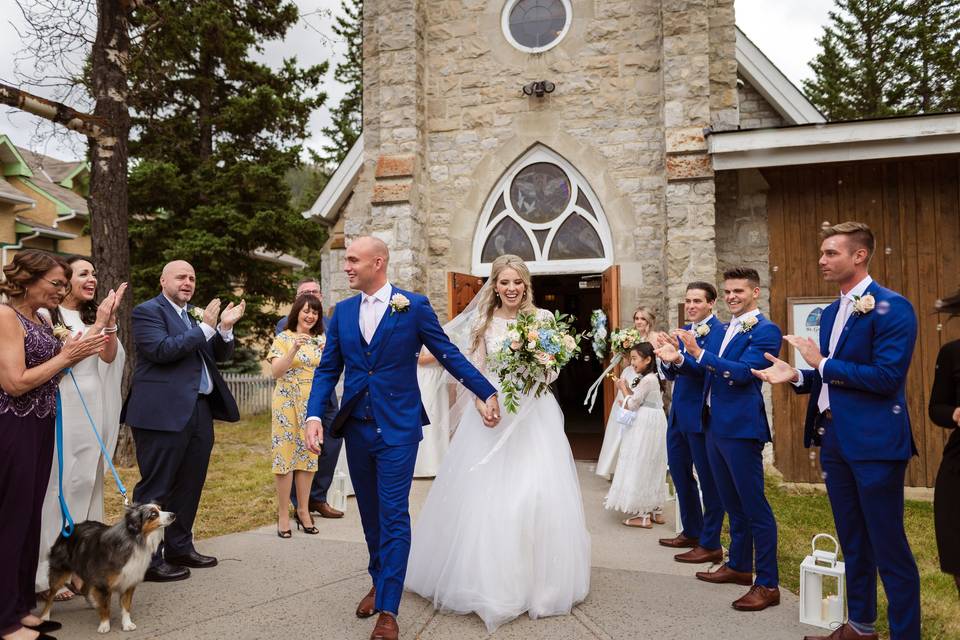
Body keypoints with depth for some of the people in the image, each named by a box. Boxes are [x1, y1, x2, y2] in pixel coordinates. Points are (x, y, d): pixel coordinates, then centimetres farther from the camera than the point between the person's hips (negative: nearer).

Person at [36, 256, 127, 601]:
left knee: (88, 483, 9)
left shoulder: (93, 315, 14)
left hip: (93, 411, 6)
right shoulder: (47, 315, -5)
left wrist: (109, 321, -8)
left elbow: (109, 356, 5)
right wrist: (98, 324, -11)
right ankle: (47, 573, 6)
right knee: (59, 486, -4)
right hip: (63, 411, -6)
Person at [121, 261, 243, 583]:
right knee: (156, 488, 0)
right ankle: (148, 560, 9)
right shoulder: (147, 311, -4)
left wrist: (225, 328, -4)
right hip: (164, 413, -8)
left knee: (189, 485, 15)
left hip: (200, 411, 8)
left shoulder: (197, 314, 17)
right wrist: (205, 327, -17)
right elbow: (162, 350, -20)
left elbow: (221, 355, 14)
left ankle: (180, 548, 28)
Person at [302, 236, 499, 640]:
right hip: (356, 427, 5)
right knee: (370, 513, 17)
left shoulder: (414, 306, -6)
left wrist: (486, 393, 1)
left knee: (393, 516, -3)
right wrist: (314, 414, -6)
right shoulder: (342, 312, 7)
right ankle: (379, 582, 37)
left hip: (398, 428, -5)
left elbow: (448, 354, 0)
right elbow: (328, 369, 7)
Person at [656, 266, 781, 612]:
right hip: (714, 426, 9)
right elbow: (705, 372, 15)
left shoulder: (766, 330, -10)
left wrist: (698, 352, -27)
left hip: (741, 427, -8)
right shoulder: (719, 331, 14)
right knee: (732, 503, 19)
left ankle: (768, 584, 7)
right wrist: (679, 359, -2)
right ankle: (739, 566, 33)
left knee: (754, 505, -2)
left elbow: (742, 372, -21)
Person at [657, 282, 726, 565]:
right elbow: (670, 374, 10)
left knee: (708, 478, 2)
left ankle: (710, 544, 15)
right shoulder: (683, 331, 12)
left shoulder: (719, 332, -13)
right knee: (679, 471, 19)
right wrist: (666, 359, -11)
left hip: (701, 415, -9)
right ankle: (691, 532, 35)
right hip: (679, 413, 9)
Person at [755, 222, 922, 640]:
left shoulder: (891, 307, -13)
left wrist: (823, 363, -16)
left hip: (874, 441, -9)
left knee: (888, 546, 1)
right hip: (834, 438, 9)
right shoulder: (830, 313, 13)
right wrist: (797, 375, 0)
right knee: (852, 541, 19)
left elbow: (887, 376, -22)